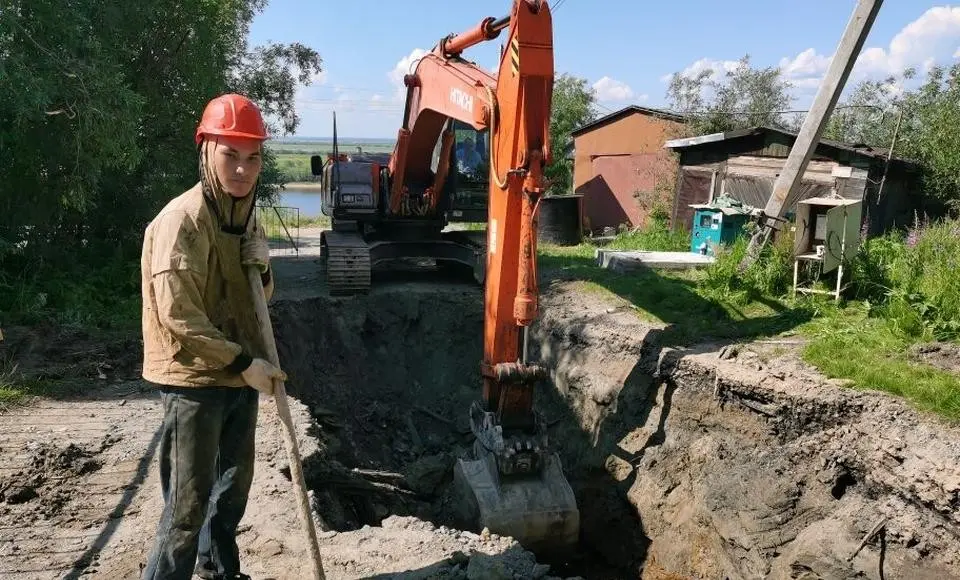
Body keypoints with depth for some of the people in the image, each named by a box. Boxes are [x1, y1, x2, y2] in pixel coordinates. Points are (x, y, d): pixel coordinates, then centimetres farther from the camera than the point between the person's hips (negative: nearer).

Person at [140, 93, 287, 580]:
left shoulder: (244, 214, 8)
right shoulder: (183, 220, -20)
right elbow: (179, 316, -23)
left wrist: (261, 266, -6)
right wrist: (244, 363, -19)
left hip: (238, 375, 9)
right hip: (194, 380, -9)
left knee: (234, 483, 21)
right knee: (189, 504, -2)